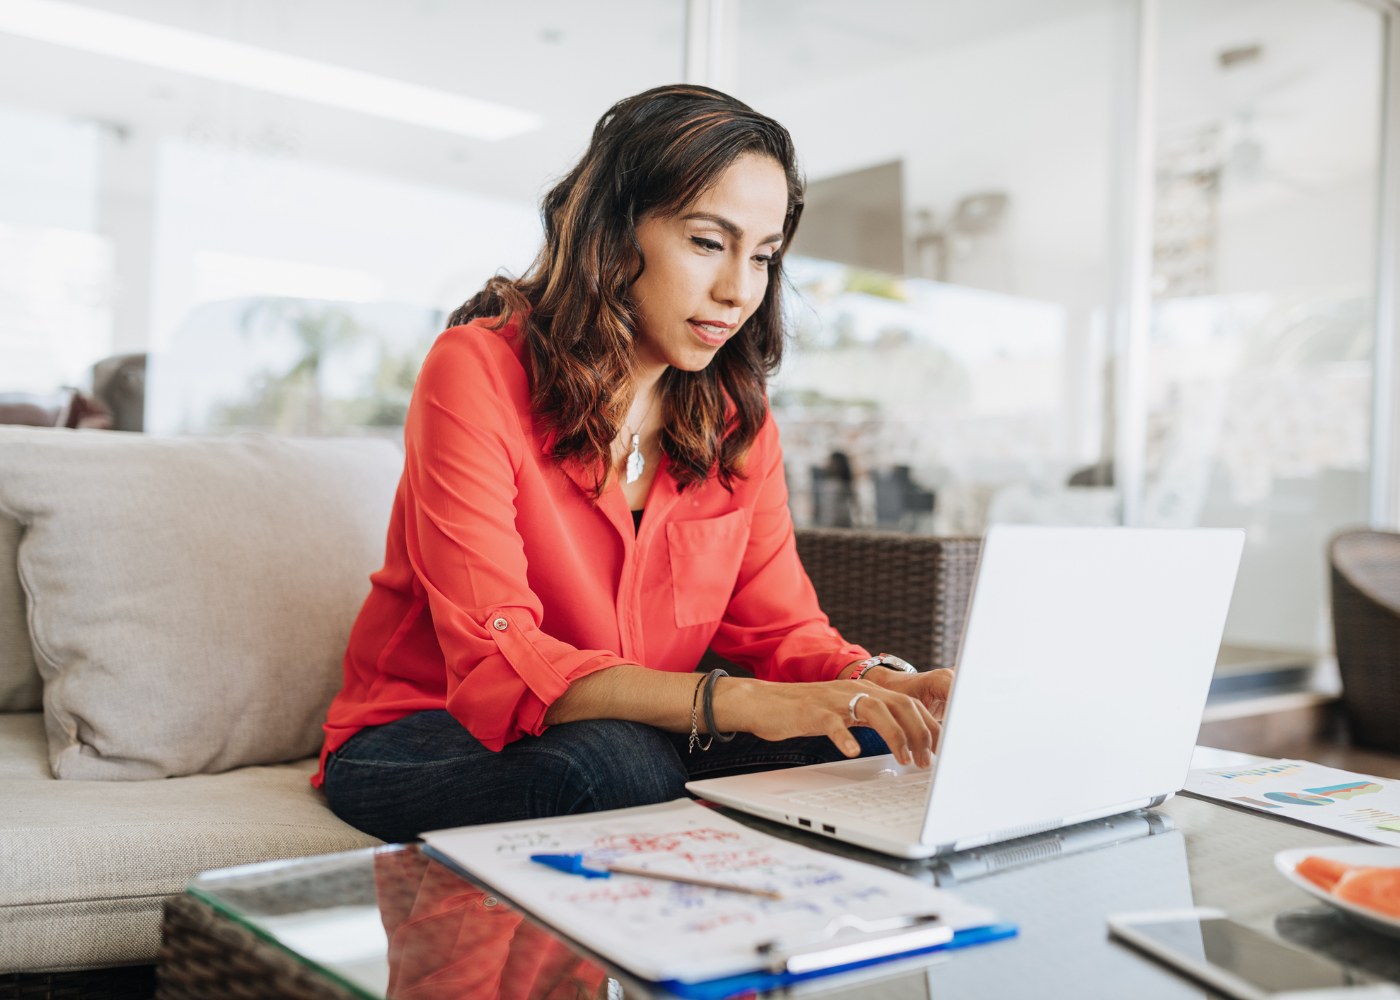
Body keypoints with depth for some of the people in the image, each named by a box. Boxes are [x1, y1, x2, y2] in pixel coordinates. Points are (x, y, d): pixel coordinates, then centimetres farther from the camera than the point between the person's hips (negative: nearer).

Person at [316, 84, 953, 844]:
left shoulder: (736, 415, 1)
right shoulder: (479, 370, -17)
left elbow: (781, 625, 0)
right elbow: (496, 663, -26)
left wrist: (878, 684, -24)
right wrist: (737, 703, -39)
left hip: (638, 738, 5)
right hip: (424, 739, -4)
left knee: (859, 745, -21)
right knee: (615, 764, -37)